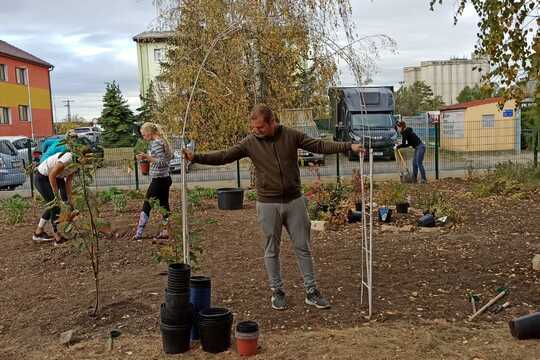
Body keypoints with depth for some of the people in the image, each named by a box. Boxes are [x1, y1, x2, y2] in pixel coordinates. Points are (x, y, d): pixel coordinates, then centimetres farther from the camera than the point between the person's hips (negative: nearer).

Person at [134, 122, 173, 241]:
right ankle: (165, 232, 17)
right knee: (164, 205, 12)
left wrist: (147, 157, -26)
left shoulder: (156, 143, -16)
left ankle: (138, 234, 0)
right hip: (165, 179, 10)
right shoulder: (162, 141, 12)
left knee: (146, 206, -4)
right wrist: (148, 157, 18)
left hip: (158, 180, -10)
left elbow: (162, 163, -23)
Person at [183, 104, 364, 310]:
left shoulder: (291, 136, -2)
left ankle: (311, 292, 19)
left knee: (303, 247, 7)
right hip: (268, 204, 0)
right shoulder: (250, 142, -3)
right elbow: (224, 156, -6)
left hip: (295, 201, 1)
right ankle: (277, 292, 24)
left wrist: (349, 146, -8)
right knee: (272, 251, 9)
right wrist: (196, 157, -16)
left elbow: (320, 146, -1)